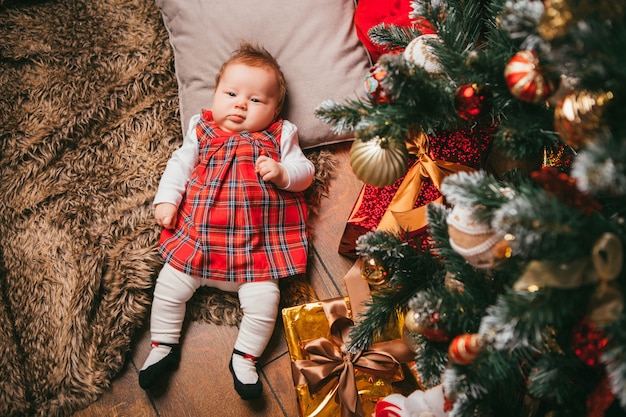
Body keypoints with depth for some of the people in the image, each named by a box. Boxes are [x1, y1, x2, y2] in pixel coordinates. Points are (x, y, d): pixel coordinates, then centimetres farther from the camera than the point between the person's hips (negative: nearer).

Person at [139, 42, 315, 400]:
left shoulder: (280, 135, 7)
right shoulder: (202, 129, 11)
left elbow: (304, 170, 4)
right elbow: (179, 165, 14)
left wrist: (282, 173, -17)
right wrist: (166, 199, 2)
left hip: (257, 243, -2)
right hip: (197, 235, 2)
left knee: (263, 301, -13)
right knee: (169, 286, -1)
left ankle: (245, 358, 8)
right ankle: (164, 347, 20)